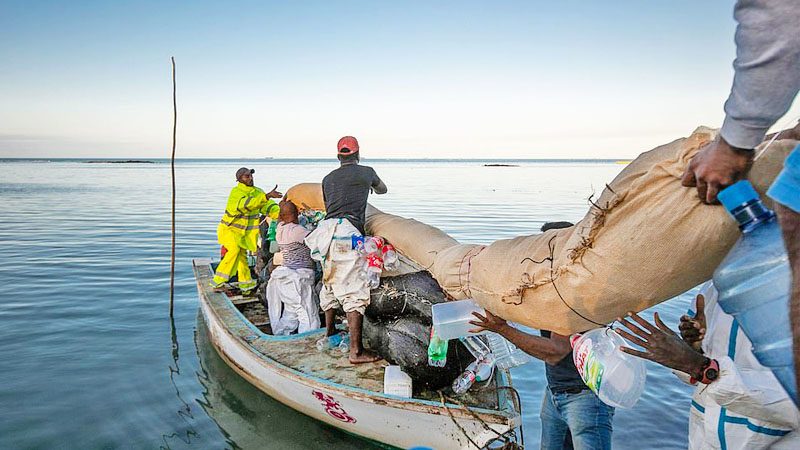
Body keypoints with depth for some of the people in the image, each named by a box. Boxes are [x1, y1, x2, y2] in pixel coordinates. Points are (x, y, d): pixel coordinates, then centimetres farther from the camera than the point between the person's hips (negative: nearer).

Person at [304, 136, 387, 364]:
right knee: (354, 292, -8)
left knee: (330, 285, 21)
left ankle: (330, 332, 38)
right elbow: (382, 190, 31)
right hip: (347, 232, -6)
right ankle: (356, 351, -11)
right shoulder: (366, 172, 12)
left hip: (327, 231, 6)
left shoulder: (328, 178, 21)